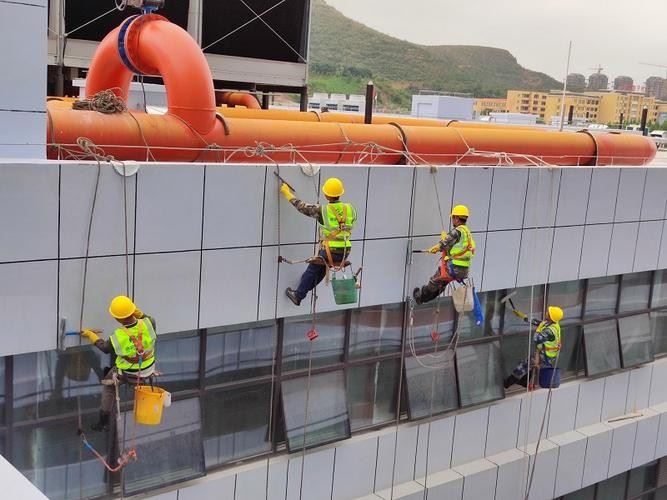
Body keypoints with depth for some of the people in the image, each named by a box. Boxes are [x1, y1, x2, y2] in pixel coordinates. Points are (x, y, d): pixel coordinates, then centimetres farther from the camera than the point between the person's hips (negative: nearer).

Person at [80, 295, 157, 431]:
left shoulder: (118, 337, -29)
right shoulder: (148, 323, -26)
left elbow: (105, 348, -5)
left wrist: (91, 336, 8)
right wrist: (138, 313, -6)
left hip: (128, 374, -3)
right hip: (148, 370, 3)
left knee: (108, 386, 26)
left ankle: (104, 422, 28)